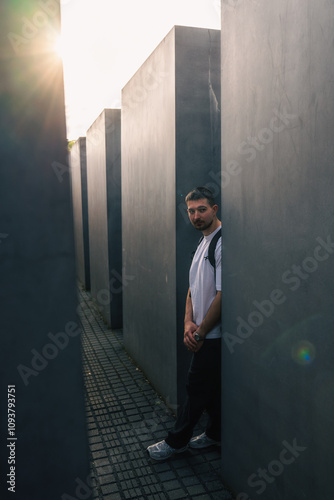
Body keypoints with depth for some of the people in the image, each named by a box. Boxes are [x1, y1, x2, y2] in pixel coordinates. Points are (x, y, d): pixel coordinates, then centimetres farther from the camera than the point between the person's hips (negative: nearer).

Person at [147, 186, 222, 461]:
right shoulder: (204, 243, 11)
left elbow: (223, 295, -24)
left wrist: (200, 333, -15)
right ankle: (216, 434, 37)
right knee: (212, 387, 20)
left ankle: (177, 441, 23)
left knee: (198, 387, 6)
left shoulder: (223, 243, -20)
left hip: (213, 336, -9)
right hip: (204, 333, 9)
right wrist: (189, 322, -1)